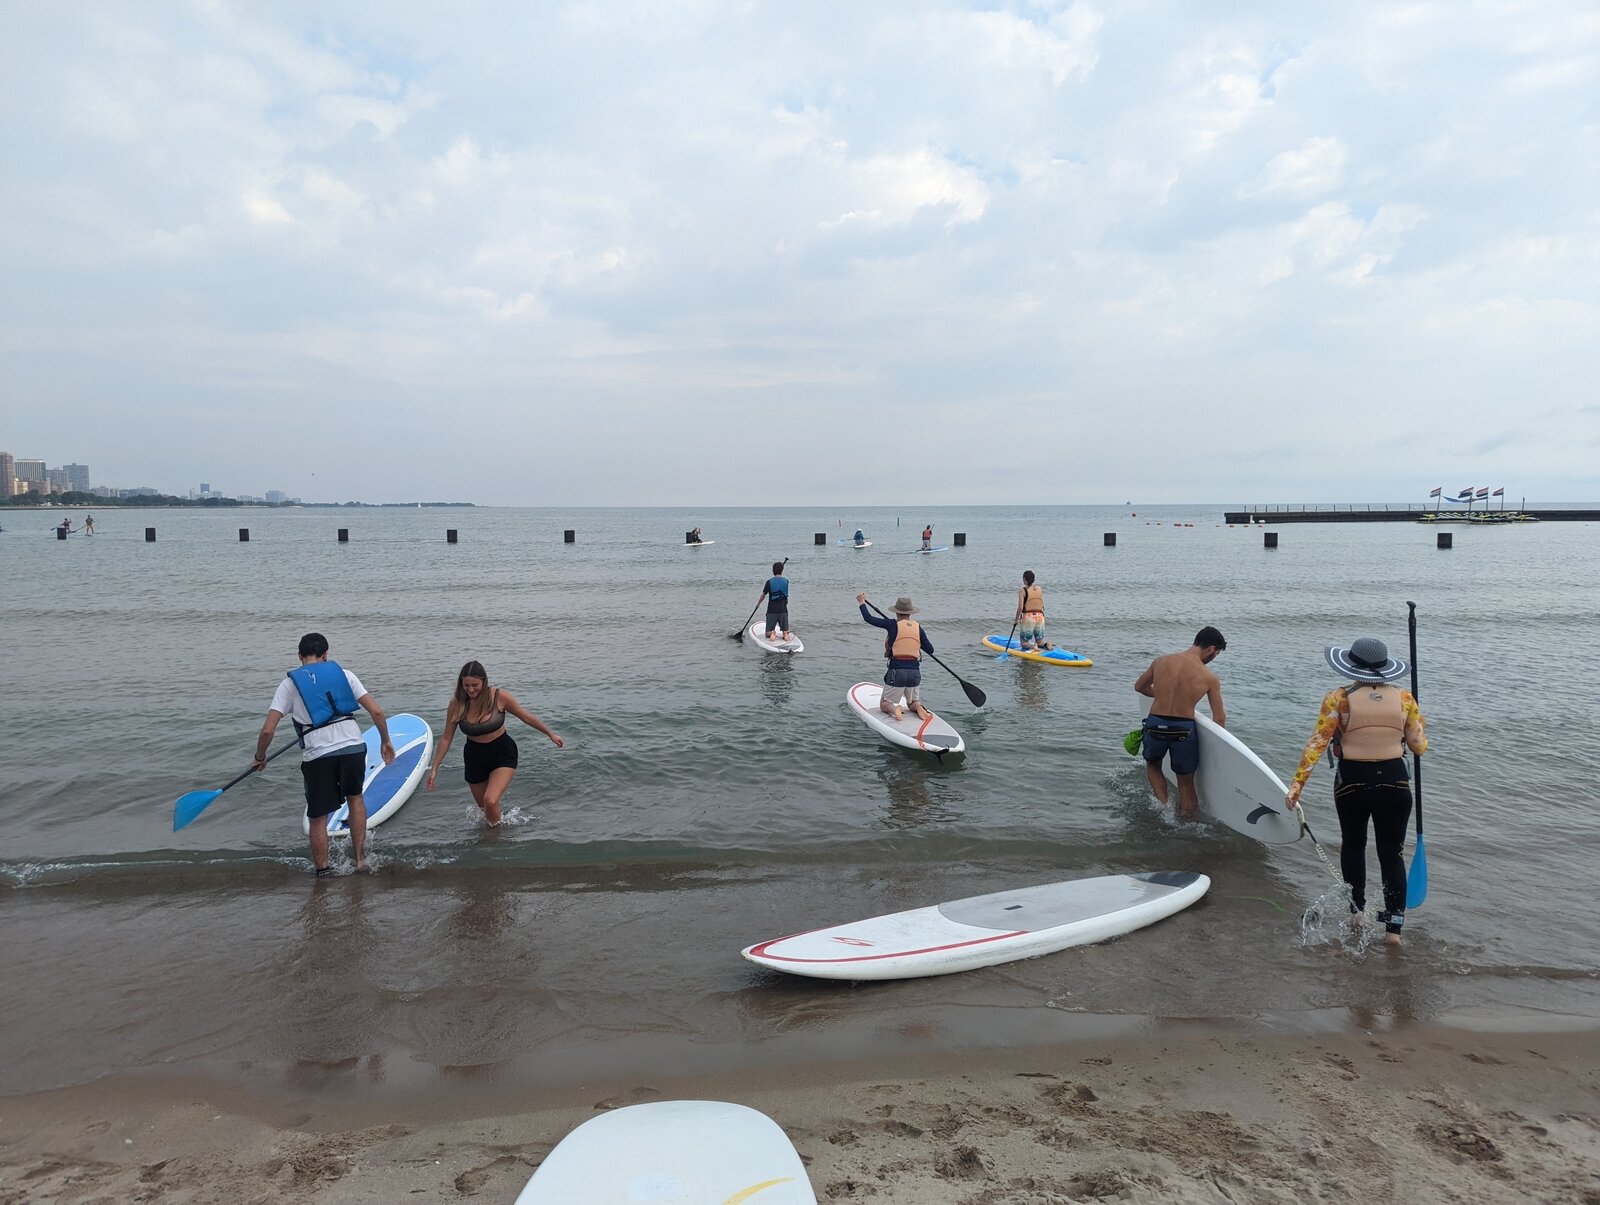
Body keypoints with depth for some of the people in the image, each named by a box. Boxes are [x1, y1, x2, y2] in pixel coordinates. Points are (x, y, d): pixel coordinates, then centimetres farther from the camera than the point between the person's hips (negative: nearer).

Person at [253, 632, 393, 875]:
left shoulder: (289, 684, 8)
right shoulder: (343, 674, 10)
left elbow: (268, 730, 0)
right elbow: (376, 711, 4)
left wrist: (259, 759, 17)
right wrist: (386, 741, 17)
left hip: (317, 755, -2)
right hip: (352, 747, 2)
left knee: (318, 818, 13)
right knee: (355, 797, 27)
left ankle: (322, 873, 20)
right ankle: (360, 859, 27)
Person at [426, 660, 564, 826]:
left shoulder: (500, 696, -20)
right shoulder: (457, 703, -14)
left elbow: (526, 717, -5)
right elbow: (446, 738, -2)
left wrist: (551, 734, 4)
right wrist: (434, 768, -1)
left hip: (502, 753, -3)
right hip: (475, 756, 3)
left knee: (490, 801, -22)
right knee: (483, 807, 16)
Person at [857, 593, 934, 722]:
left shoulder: (892, 625, -3)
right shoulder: (918, 627, 5)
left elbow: (869, 618, 2)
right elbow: (930, 649, 7)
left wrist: (862, 602, 18)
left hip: (896, 671, -3)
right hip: (914, 672, 3)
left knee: (884, 704, 12)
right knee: (913, 703, 24)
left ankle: (894, 708, -21)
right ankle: (918, 707, -10)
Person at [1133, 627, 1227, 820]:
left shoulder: (1160, 661, 4)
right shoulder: (1210, 678, -4)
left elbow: (1139, 687, 21)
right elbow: (1219, 719, 1)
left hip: (1155, 724, 2)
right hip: (1183, 729, -2)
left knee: (1152, 764, 31)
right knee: (1186, 784, 17)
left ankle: (1164, 806, 14)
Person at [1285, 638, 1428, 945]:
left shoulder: (1338, 698, -8)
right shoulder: (1404, 698, -2)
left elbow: (1317, 743, -13)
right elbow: (1419, 747, 3)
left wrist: (1297, 783, -12)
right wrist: (1420, 726, 25)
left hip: (1352, 782, -1)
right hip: (1394, 782, 1)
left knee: (1352, 845, 22)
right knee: (1392, 854, 12)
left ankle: (1356, 910, 32)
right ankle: (1394, 926, 11)